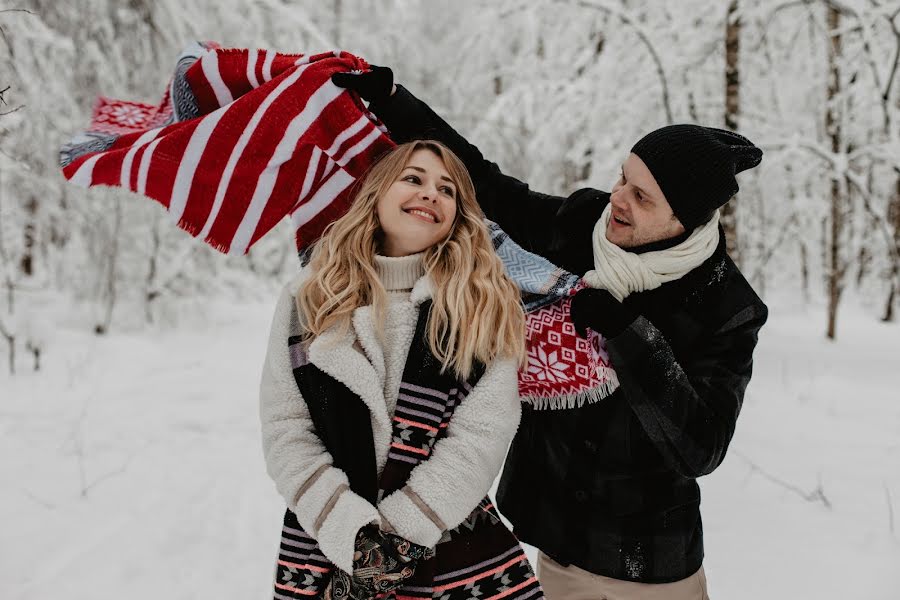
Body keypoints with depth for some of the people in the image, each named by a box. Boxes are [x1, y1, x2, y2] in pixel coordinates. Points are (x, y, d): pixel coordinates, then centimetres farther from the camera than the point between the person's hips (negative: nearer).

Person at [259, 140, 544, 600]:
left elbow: (482, 433, -9)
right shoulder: (308, 299, 2)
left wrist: (397, 533, -16)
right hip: (326, 547, 1)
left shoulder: (484, 304, -1)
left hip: (456, 553, -1)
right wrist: (356, 535, -14)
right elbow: (284, 429, -3)